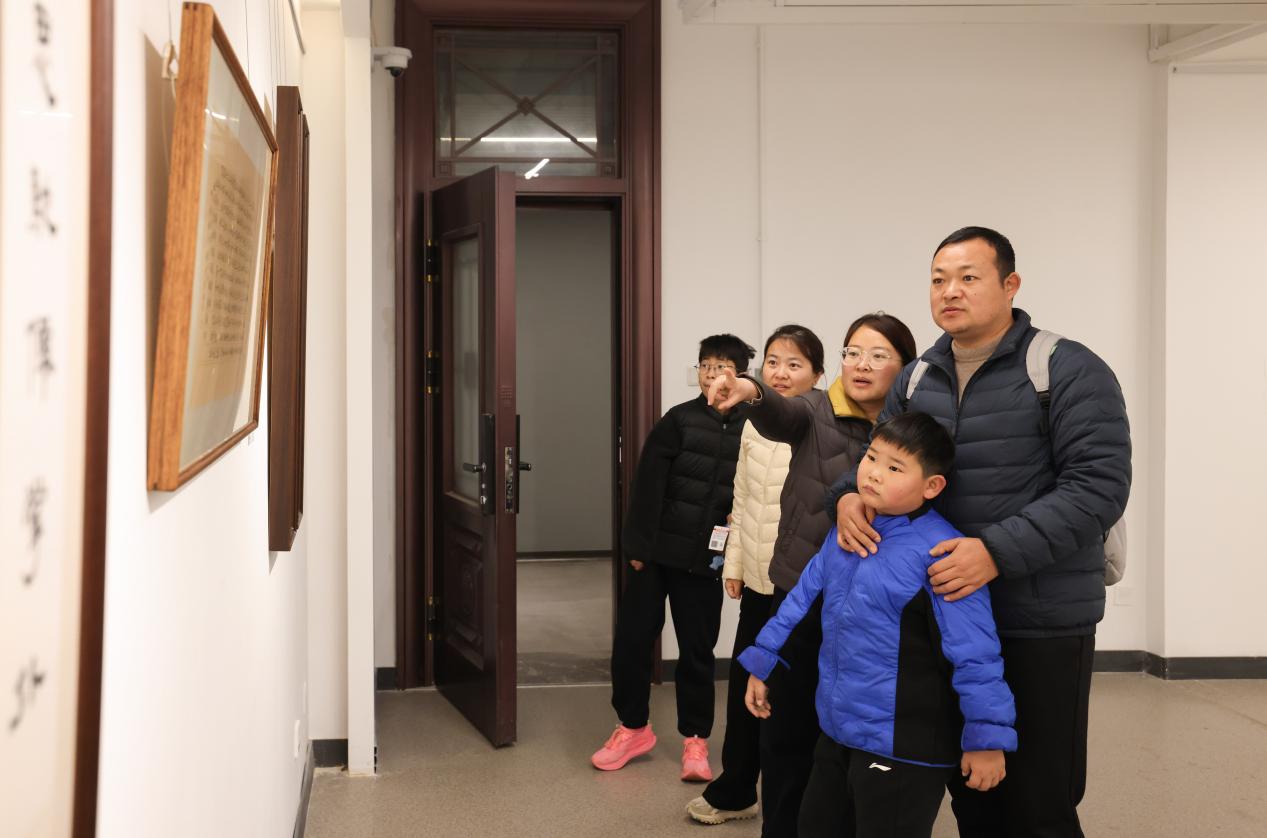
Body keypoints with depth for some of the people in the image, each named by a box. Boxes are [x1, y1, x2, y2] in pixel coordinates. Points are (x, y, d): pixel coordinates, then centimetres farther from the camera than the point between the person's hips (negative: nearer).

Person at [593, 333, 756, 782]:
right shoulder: (679, 420, -3)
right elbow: (648, 485, -6)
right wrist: (637, 546, -10)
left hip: (704, 560, 0)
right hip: (656, 551, 0)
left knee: (697, 650, 9)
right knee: (631, 640, 6)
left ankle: (694, 740, 24)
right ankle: (633, 727, 26)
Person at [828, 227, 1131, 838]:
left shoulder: (1069, 372, -9)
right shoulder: (915, 381, 10)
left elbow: (1099, 485, -17)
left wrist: (999, 551, -26)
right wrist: (848, 495, -7)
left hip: (1041, 626, -5)